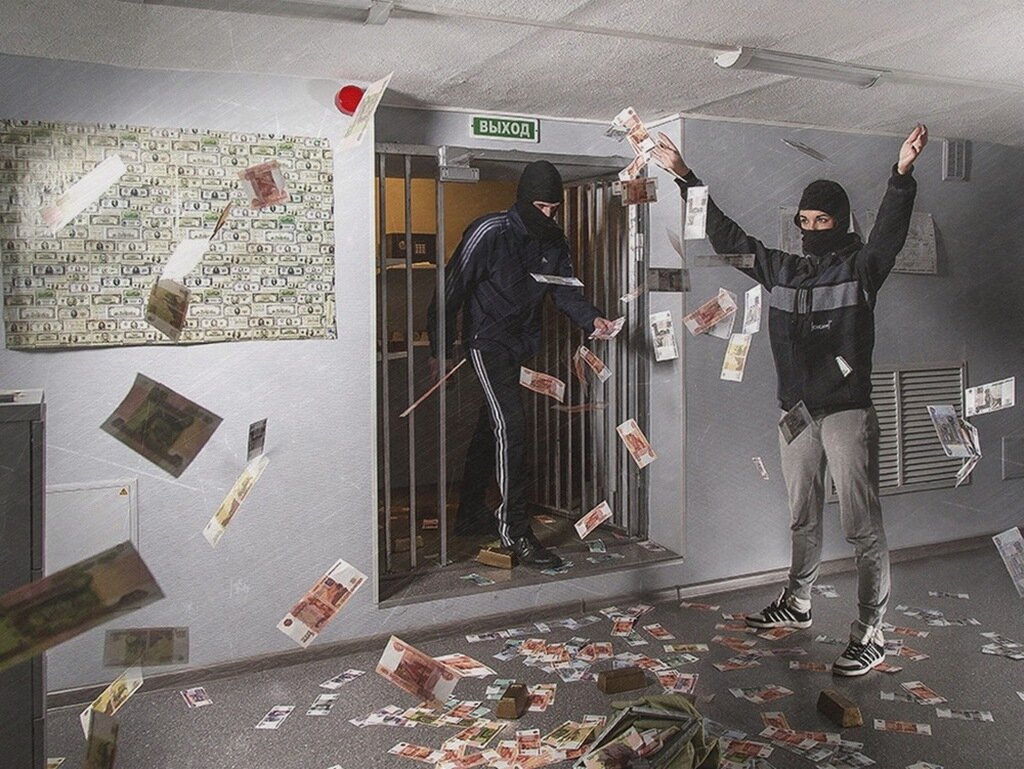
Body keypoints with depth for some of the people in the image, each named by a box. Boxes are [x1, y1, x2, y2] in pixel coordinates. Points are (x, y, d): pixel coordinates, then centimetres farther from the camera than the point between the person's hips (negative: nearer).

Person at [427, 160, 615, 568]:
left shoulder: (554, 240, 4)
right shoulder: (489, 232, -17)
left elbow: (565, 290, 6)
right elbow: (451, 289, -14)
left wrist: (591, 319, -16)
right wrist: (440, 350, -12)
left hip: (522, 345, 8)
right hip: (488, 342, -7)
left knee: (492, 428, 15)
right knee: (510, 425, -17)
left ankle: (470, 514, 29)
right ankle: (515, 530, -12)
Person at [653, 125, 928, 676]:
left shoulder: (859, 268, -3)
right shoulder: (781, 269, 10)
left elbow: (889, 233, -22)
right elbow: (726, 236, 13)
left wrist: (902, 175, -40)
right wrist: (685, 177, 11)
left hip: (847, 413, -6)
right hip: (796, 413, 6)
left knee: (862, 527, -4)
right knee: (802, 518, 20)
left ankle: (870, 635, 3)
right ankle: (797, 604, 36)